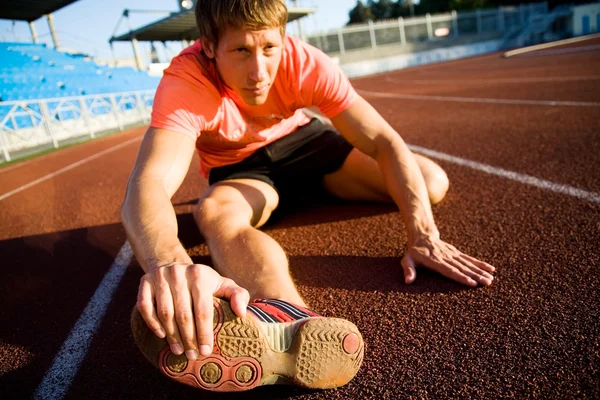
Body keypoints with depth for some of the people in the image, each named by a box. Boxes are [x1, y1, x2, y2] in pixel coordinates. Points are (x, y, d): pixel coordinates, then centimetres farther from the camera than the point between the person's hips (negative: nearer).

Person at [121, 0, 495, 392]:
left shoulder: (305, 62, -27)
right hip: (238, 166, -2)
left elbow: (383, 140, -28)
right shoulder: (185, 82, -33)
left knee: (432, 183, -11)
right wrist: (168, 262, -72)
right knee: (214, 212, -39)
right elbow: (148, 183, -49)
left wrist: (423, 236, -39)